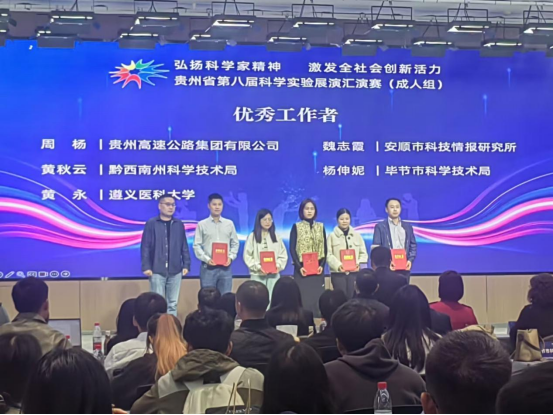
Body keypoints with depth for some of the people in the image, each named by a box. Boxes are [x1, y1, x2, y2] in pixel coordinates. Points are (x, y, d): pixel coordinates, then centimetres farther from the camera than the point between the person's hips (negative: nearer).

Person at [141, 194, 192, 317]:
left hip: (175, 271, 3)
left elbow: (184, 247, 11)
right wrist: (146, 267, -10)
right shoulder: (151, 224, -1)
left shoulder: (179, 224, 10)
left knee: (173, 303, 7)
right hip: (157, 271, -3)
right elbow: (145, 247, -3)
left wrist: (186, 265, 4)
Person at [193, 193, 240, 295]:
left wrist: (231, 257, -5)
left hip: (225, 267, 2)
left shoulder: (229, 224, 10)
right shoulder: (202, 224, 3)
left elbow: (235, 243, 12)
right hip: (208, 267, -2)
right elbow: (197, 245, 1)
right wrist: (206, 259, -12)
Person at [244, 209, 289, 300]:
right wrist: (258, 267, -13)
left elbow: (283, 254, 11)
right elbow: (247, 256, -2)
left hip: (274, 274, 2)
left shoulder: (276, 236, 12)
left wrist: (278, 266, -6)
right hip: (257, 274, -2)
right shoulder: (252, 236, 3)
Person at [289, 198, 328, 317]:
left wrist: (322, 265, -6)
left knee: (318, 298, -1)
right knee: (303, 299, -7)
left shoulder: (321, 227, 11)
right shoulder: (296, 227, 3)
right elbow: (292, 249, -1)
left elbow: (325, 248, 9)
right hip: (302, 269, -2)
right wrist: (299, 266, -12)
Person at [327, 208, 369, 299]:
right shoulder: (332, 236, 6)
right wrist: (338, 265, -19)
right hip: (338, 272, -2)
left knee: (352, 297, 0)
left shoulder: (357, 235, 14)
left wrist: (359, 263, -9)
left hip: (354, 272, 2)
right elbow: (329, 255, -3)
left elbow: (364, 253, 11)